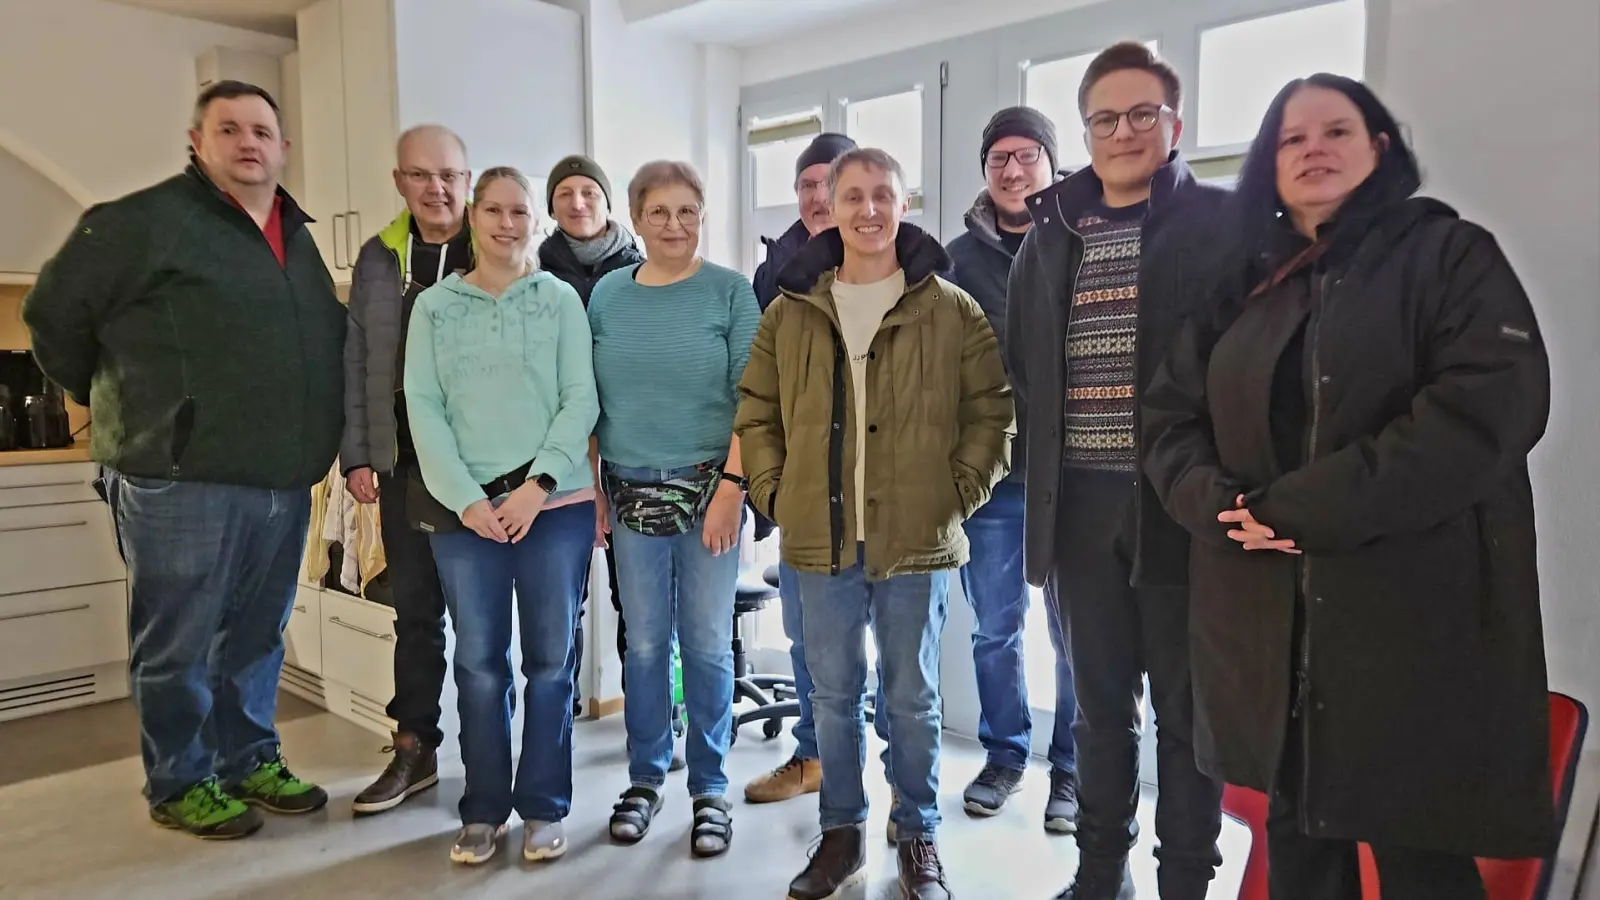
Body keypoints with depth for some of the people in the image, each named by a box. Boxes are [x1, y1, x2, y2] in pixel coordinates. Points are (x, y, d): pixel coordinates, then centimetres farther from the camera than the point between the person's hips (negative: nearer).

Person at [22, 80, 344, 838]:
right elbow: (53, 312, -2)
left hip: (286, 486, 7)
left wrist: (343, 449, 16)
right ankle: (180, 784, 23)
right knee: (179, 645, 7)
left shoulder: (298, 237, 15)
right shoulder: (147, 221, -7)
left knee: (256, 638, 18)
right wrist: (118, 405, 8)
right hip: (183, 483, -6)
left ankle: (251, 760, 32)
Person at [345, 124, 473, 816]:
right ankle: (414, 749, 25)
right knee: (415, 610, 12)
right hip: (405, 465, 3)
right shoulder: (379, 257, 9)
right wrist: (357, 455, 4)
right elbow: (357, 362, 9)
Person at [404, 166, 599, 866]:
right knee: (479, 663, 6)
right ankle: (483, 808, 21)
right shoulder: (434, 307, 8)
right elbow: (423, 408, 1)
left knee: (551, 658, 5)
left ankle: (543, 807, 19)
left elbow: (581, 401, -2)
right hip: (466, 508, 1)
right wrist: (465, 497, -9)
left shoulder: (561, 300, 5)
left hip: (556, 504, -1)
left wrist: (538, 483, -13)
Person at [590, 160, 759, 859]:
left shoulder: (729, 292, -1)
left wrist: (732, 486, -13)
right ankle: (645, 777, 26)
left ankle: (709, 789, 20)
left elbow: (751, 400, -5)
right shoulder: (608, 294, 7)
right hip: (631, 491, 2)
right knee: (644, 643, 10)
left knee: (707, 644, 5)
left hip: (707, 488, -2)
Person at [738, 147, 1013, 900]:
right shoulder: (790, 310, 6)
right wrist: (774, 492, 2)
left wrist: (960, 491, -6)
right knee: (833, 692, 13)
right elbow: (756, 409, 10)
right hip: (822, 540, 2)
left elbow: (992, 408, 1)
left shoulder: (951, 310, -1)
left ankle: (918, 835, 29)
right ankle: (841, 832, 30)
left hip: (917, 539, -2)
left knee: (912, 696, 11)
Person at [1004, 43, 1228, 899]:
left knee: (1184, 710, 8)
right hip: (1081, 501, 4)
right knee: (1099, 703, 15)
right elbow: (1021, 356, 19)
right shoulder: (1051, 231, 12)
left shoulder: (1221, 222, -1)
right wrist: (1060, 436, 10)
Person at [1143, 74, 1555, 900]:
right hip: (1266, 621, 5)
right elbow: (1170, 414, 9)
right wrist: (1220, 502, -12)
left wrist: (1303, 508, -19)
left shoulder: (1450, 254, 1)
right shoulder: (1245, 282, 14)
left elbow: (1490, 403, -15)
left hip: (1414, 616, -4)